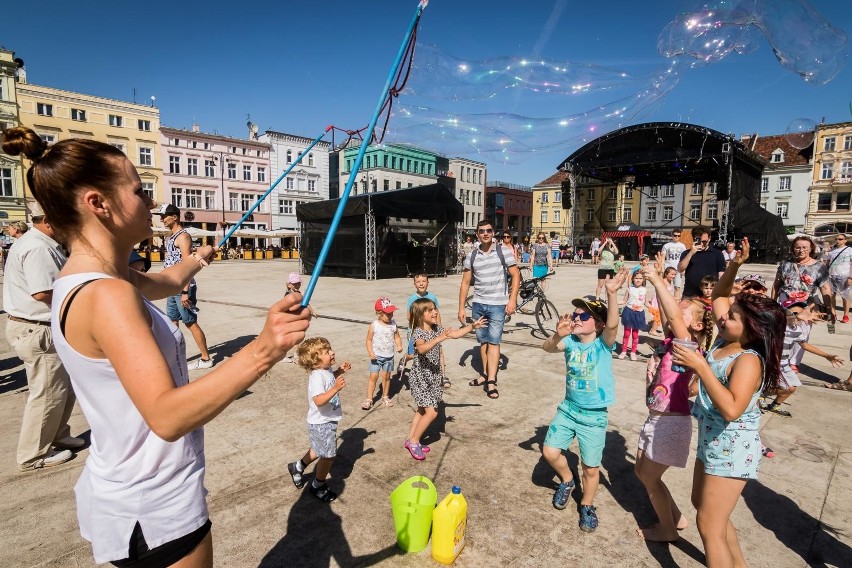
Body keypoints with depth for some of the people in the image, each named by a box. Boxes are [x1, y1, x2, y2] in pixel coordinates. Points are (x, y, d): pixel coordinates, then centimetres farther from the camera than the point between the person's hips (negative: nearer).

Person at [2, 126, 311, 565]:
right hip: (154, 513, -9)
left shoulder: (84, 281, 2)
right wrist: (260, 353, -49)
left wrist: (198, 259, 41)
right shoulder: (106, 295, -29)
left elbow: (166, 282, 23)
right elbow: (167, 417, -38)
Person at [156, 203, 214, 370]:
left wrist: (185, 292, -24)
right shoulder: (171, 237, 17)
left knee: (191, 323, -4)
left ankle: (206, 358, 5)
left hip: (182, 288, -9)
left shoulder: (183, 236, -12)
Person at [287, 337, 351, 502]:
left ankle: (297, 467, 48)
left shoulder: (326, 370, -3)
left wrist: (340, 371, 6)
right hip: (321, 423, -9)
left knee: (319, 450, 28)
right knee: (328, 455, 7)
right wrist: (336, 388, -49)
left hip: (326, 420, 9)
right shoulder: (317, 376, -31)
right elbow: (319, 401, -40)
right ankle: (318, 485, 30)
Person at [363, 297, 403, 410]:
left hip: (389, 356, 3)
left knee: (386, 376, 13)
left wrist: (399, 346, -13)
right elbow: (369, 340, -6)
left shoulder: (393, 324, -3)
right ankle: (369, 399, 8)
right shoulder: (374, 325, -12)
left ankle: (385, 397, 31)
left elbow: (397, 337, 6)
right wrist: (370, 352, -17)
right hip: (377, 356, -3)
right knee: (373, 376, -3)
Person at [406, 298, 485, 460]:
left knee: (422, 410, 17)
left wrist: (472, 326, -1)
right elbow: (422, 349, -42)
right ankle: (414, 442, 9)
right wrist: (438, 339, -54)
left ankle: (411, 440, 31)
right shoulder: (418, 333, -23)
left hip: (432, 377, 8)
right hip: (420, 378, -8)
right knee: (431, 412, -9)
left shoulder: (437, 329, 1)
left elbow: (455, 334, 7)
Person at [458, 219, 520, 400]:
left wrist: (512, 300, -11)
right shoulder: (471, 257, 6)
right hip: (478, 304, 4)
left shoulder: (503, 252, -3)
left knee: (493, 341, -7)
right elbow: (465, 283, 9)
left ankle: (491, 382, -5)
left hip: (498, 305, -4)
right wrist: (461, 308, 5)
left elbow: (516, 275, -2)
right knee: (482, 341, 13)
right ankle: (486, 374, 27)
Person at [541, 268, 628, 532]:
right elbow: (547, 348, -23)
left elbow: (613, 324, -33)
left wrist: (611, 293, -49)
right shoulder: (570, 342, -6)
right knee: (549, 452, 3)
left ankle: (587, 506, 36)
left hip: (594, 416, -3)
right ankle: (566, 480, 34)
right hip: (568, 409, 3)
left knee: (591, 468, 9)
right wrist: (558, 335, -45)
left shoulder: (603, 344, -14)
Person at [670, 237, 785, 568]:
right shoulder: (725, 340, -4)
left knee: (709, 525, 1)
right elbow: (718, 296, 10)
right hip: (712, 441, 10)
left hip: (731, 449, -9)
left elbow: (731, 410, -39)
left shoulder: (749, 360, -26)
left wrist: (700, 366, -36)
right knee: (703, 504, 27)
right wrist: (734, 265, -5)